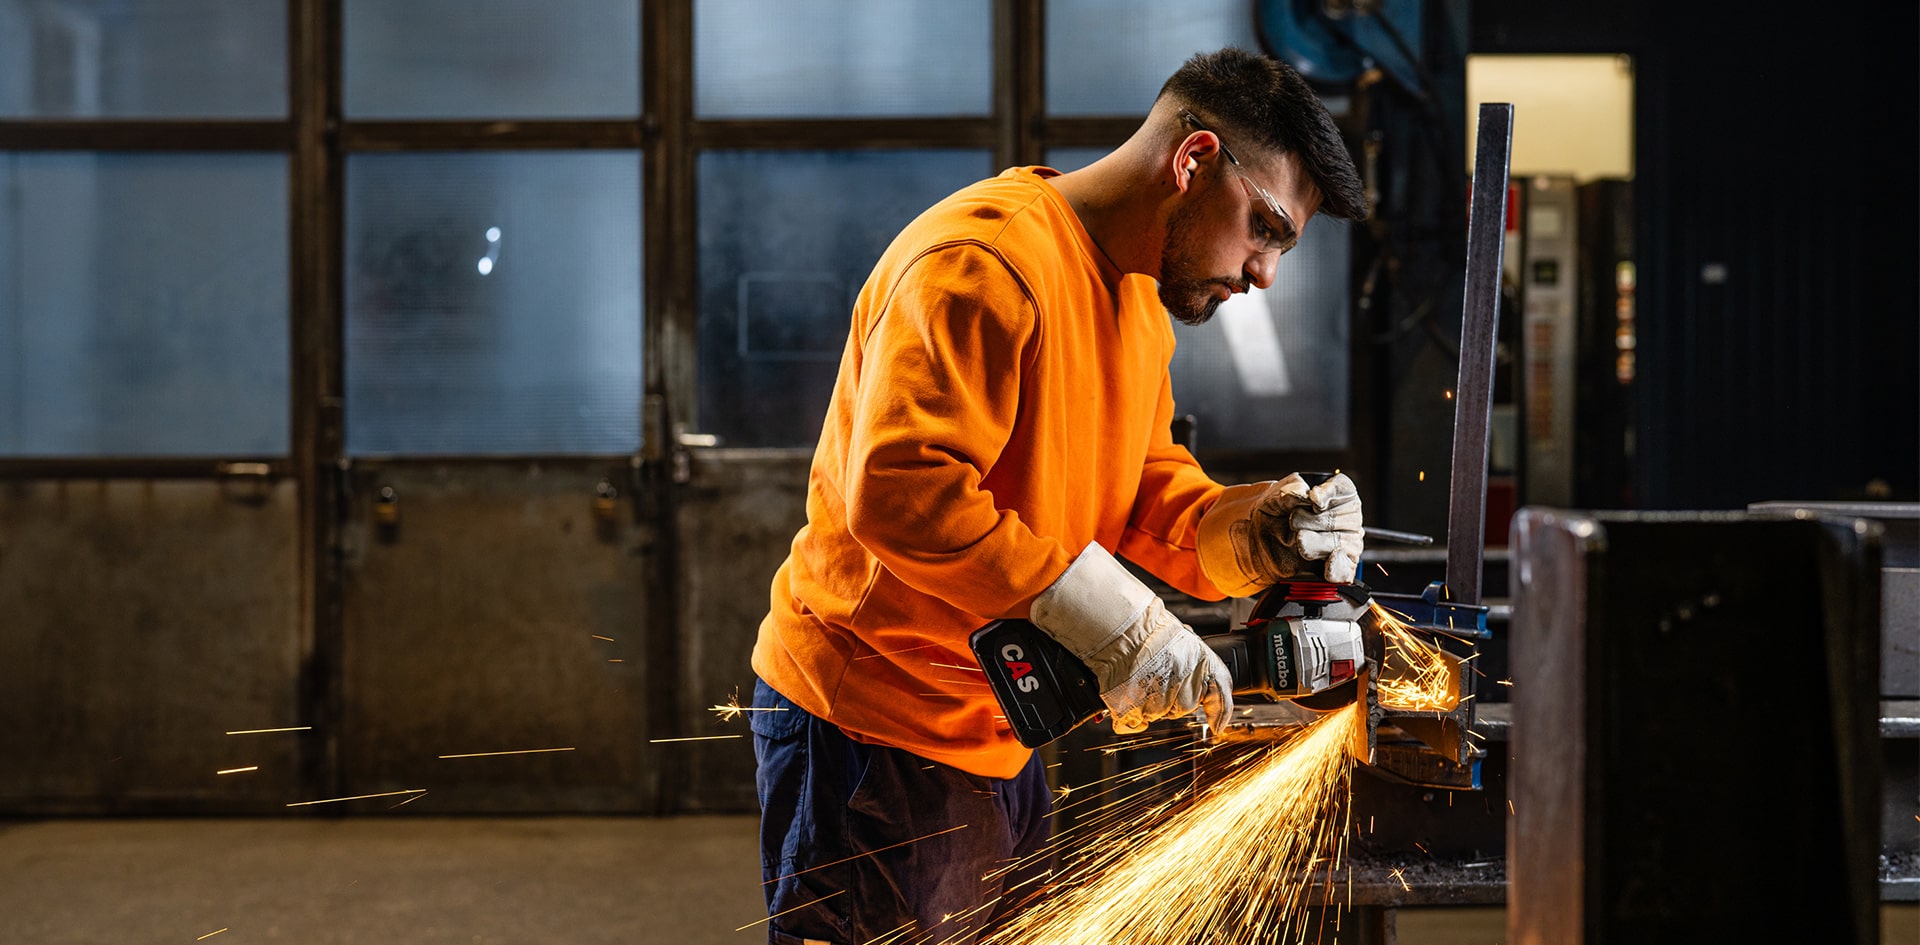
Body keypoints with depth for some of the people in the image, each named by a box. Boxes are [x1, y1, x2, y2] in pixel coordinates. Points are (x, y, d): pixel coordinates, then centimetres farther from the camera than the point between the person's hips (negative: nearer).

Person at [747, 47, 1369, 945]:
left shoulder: (1139, 294, 12)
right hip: (873, 734, -9)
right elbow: (899, 492, -31)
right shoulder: (985, 261, -22)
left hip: (998, 733, 10)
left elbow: (1140, 475, 13)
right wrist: (1113, 621, -29)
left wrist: (1242, 534, -8)